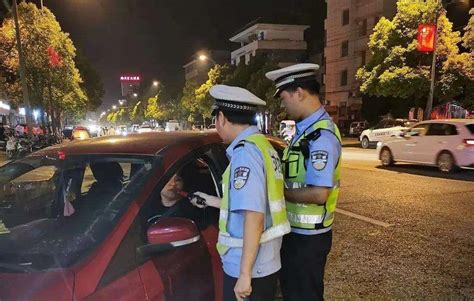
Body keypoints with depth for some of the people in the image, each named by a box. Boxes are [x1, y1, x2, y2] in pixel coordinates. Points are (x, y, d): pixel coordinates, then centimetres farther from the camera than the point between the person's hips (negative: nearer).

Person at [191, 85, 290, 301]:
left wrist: (245, 273, -21)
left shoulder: (245, 151, -21)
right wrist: (217, 202, 25)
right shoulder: (263, 145, 7)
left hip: (249, 268, -8)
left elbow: (254, 216, -26)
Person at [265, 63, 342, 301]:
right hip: (294, 230, 9)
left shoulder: (321, 135, -24)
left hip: (308, 236, -9)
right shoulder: (305, 129, 6)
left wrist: (279, 192, -16)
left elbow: (318, 193, -28)